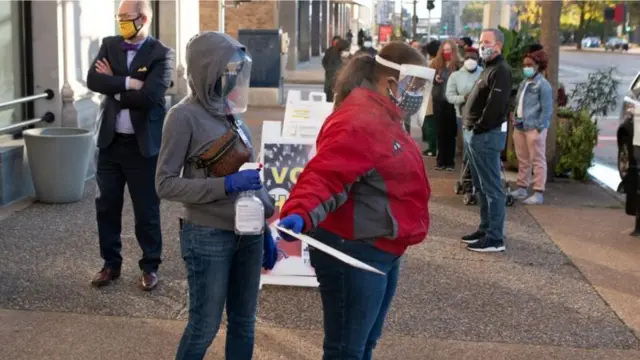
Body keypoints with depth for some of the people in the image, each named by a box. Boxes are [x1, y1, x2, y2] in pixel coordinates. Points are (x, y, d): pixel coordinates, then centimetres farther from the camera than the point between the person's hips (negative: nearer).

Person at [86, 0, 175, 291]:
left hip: (143, 145, -4)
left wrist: (113, 86, -10)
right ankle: (111, 264, 26)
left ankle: (150, 267, 21)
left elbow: (148, 97, -21)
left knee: (146, 210, 5)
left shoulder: (162, 55, -9)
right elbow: (93, 80, -9)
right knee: (107, 206, 11)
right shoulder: (109, 45, 6)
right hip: (110, 142, 5)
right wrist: (128, 83, -19)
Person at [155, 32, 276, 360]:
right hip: (208, 237, -6)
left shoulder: (231, 111, 8)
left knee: (244, 324, 14)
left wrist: (265, 229, 15)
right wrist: (226, 185, -22)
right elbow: (165, 184, -13)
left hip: (248, 234, 6)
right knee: (204, 327, 5)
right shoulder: (184, 115, -11)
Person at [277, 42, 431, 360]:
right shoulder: (358, 121, -22)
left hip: (380, 251, 11)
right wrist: (300, 214, -50)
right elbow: (325, 175, -34)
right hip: (354, 253, -11)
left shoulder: (383, 117, 11)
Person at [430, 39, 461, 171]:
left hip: (452, 101, -3)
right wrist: (435, 79, -8)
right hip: (438, 101, 3)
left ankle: (450, 161, 9)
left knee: (450, 132, 3)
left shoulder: (458, 64, -5)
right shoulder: (436, 63, 5)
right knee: (440, 131, 7)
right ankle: (441, 160, 15)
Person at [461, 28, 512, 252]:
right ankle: (485, 229, 25)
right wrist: (469, 127, 11)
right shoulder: (488, 69, 20)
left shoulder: (501, 71, -13)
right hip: (475, 134, 10)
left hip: (487, 135, -10)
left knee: (491, 188, -8)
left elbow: (495, 106, -22)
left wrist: (478, 128, -16)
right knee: (480, 186, 16)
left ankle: (495, 238, -5)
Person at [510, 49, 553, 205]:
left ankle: (538, 193, 0)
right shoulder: (523, 83, 14)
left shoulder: (543, 85, -10)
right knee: (522, 160, 15)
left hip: (534, 128, -8)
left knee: (537, 161, -2)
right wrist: (516, 121, 11)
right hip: (520, 127, 8)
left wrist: (539, 128, -17)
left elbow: (546, 110, -13)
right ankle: (522, 188, 25)